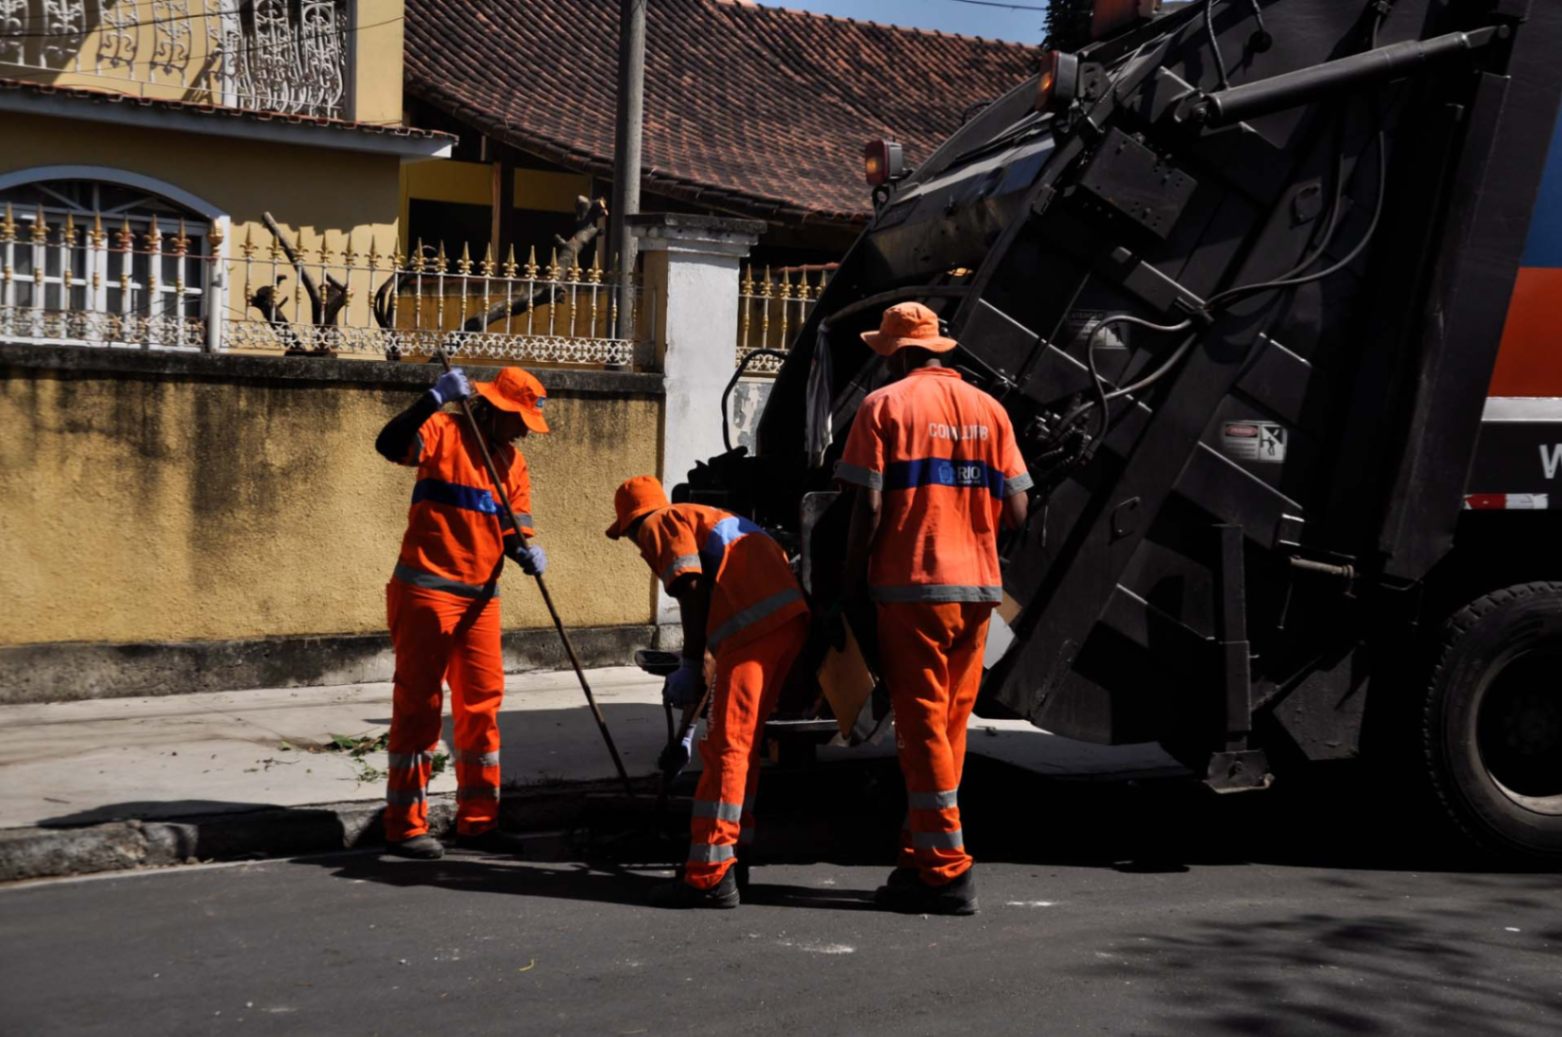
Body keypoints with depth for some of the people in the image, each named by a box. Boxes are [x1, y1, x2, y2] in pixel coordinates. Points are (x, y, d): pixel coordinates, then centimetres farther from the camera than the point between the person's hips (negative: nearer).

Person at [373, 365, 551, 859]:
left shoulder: (512, 461, 13)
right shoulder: (444, 432, -8)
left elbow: (515, 525, 10)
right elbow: (390, 444, -26)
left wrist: (525, 550, -11)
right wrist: (435, 398, -33)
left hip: (480, 597, 7)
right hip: (426, 591, -7)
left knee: (482, 704, 10)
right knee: (419, 703, -2)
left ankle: (477, 821, 20)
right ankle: (405, 826, 5)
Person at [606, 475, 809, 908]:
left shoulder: (660, 524, 9)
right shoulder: (705, 517, 35)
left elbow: (691, 588, -7)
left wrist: (690, 666, -4)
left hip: (756, 625, -9)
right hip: (790, 616, 9)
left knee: (726, 748, -10)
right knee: (743, 745, 18)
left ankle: (710, 876, -12)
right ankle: (731, 854, 26)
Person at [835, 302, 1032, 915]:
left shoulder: (885, 406, -3)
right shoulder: (988, 410, 11)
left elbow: (868, 507, -10)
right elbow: (1016, 513, 6)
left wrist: (851, 583, -2)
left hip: (911, 587, -5)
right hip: (976, 588, 5)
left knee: (922, 727, -2)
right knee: (950, 726, 13)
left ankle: (947, 872, -3)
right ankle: (921, 859, 19)